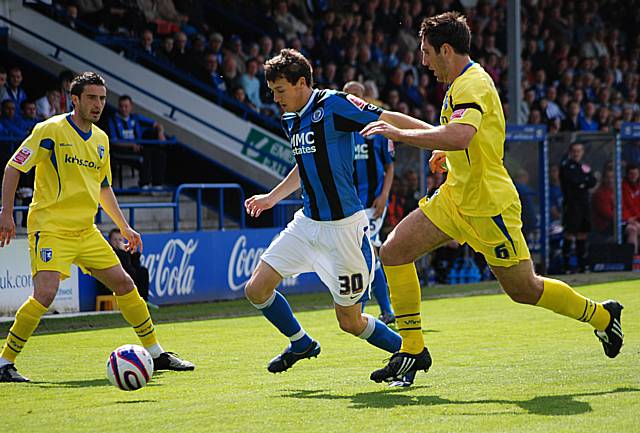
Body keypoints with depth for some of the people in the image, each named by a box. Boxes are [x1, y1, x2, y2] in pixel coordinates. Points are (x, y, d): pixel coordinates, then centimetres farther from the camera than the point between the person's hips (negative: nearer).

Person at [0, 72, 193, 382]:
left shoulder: (100, 139, 12)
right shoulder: (52, 130, -10)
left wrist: (124, 227, 21)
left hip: (85, 230, 7)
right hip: (50, 227, -7)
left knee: (123, 283, 6)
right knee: (45, 293, -22)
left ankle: (156, 353, 19)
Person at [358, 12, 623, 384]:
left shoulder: (472, 85, -20)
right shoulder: (464, 82, 11)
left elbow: (461, 136, -41)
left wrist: (398, 133, -36)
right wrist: (448, 152, 19)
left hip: (488, 206, -9)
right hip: (456, 198, 9)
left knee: (525, 289, 2)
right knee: (393, 252, -4)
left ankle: (602, 315, 26)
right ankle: (413, 350, 1)